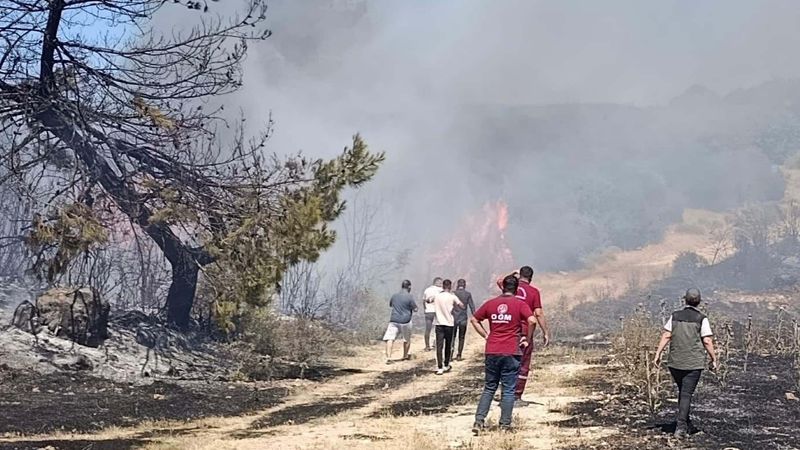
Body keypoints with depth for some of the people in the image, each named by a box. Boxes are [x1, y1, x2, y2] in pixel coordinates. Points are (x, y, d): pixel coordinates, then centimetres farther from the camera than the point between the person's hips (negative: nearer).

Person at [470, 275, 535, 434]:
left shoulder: (490, 303, 7)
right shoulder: (520, 304, -3)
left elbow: (474, 320, 12)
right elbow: (532, 320, -17)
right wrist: (527, 340, -5)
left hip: (492, 351, 3)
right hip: (511, 352, -3)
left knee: (489, 388, 13)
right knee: (508, 389, 6)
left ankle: (479, 421, 5)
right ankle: (505, 425, 7)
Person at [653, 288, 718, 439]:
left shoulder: (675, 316, 5)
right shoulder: (701, 318, -4)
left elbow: (666, 336, -1)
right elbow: (707, 341, -9)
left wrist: (658, 354, 0)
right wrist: (714, 359, -1)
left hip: (675, 362, 3)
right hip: (694, 363, -3)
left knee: (683, 391, 19)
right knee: (686, 394, -1)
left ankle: (687, 424, 24)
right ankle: (681, 426, -10)